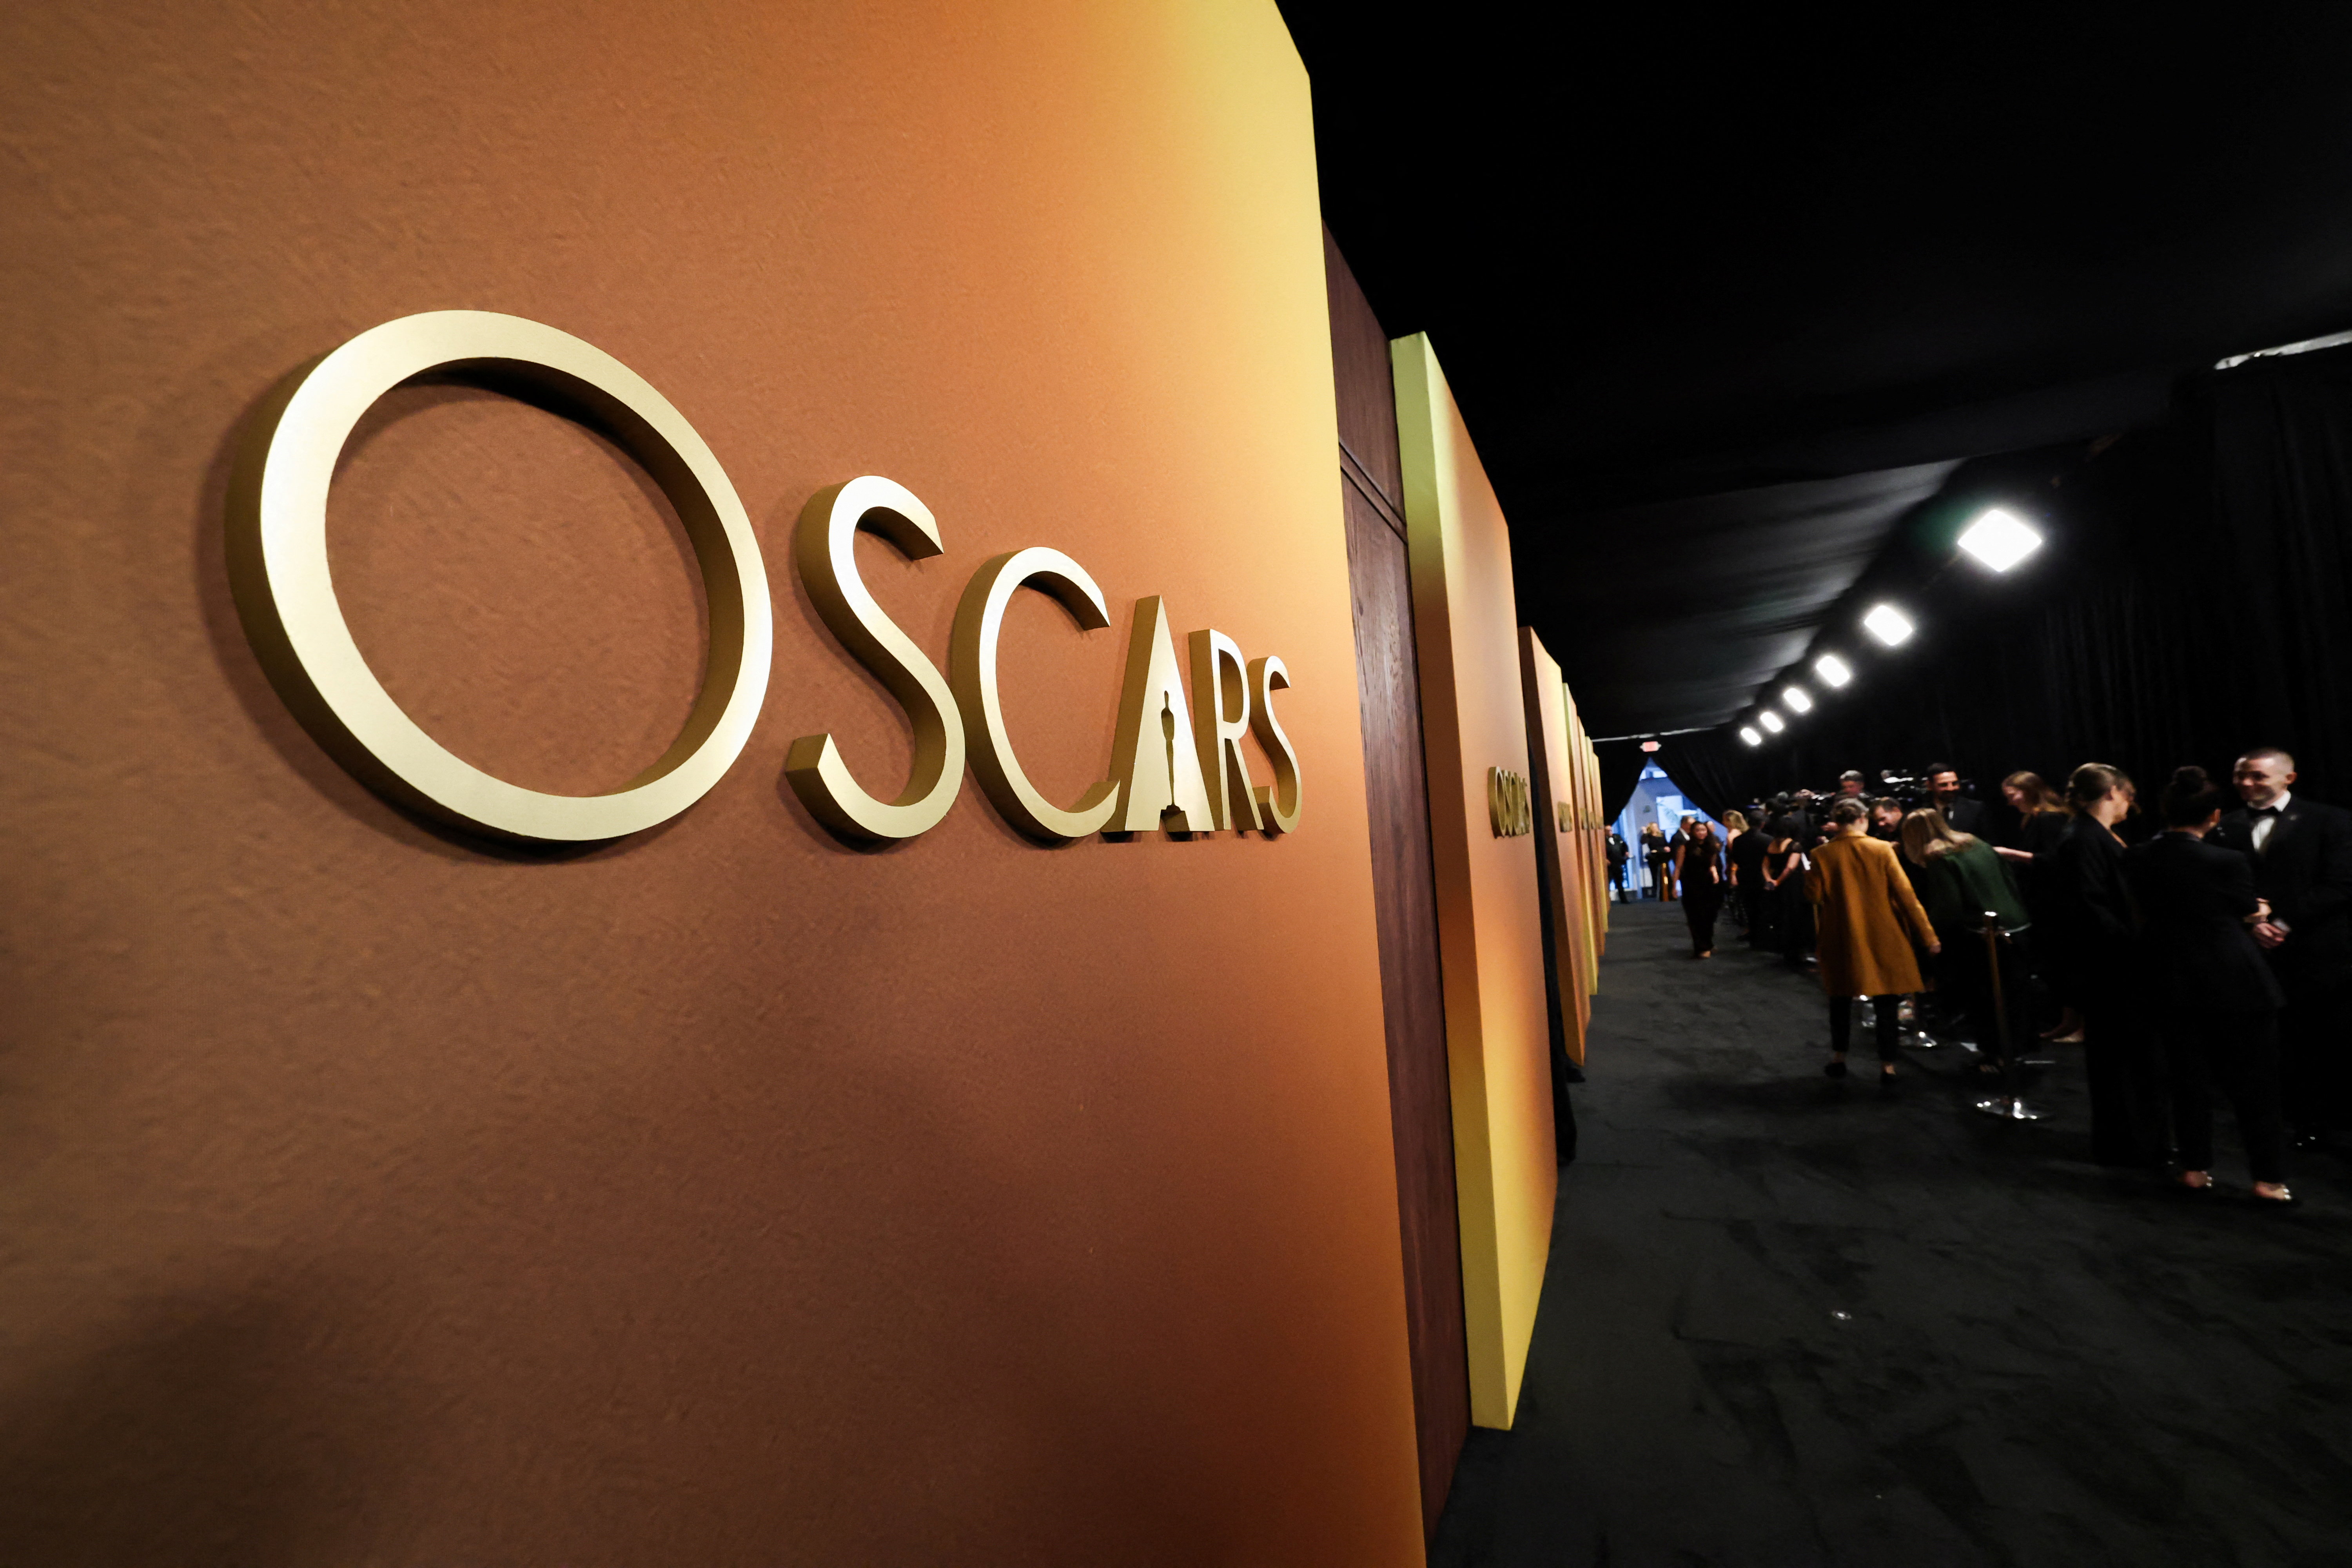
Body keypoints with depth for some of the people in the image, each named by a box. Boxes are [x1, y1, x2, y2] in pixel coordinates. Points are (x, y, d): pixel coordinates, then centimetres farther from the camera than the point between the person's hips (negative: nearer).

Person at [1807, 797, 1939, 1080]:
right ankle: (1887, 1064, 12)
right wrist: (1928, 936, -3)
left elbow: (1814, 895, -8)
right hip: (1883, 938, 0)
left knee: (1841, 998, 16)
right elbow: (1905, 895, -8)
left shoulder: (1823, 855, -9)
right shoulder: (1882, 850, -9)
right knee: (1885, 1001, 9)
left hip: (1842, 939, 0)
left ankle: (1839, 1058, 23)